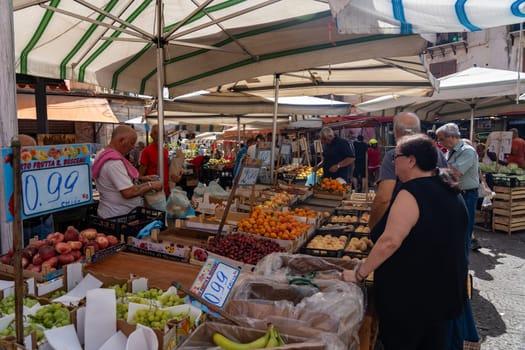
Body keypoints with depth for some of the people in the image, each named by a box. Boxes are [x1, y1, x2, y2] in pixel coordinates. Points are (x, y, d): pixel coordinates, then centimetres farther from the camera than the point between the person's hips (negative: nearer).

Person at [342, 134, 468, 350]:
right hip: (446, 290, 9)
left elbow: (390, 241, -32)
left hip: (411, 297, -8)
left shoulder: (412, 193, -23)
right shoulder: (450, 192, 5)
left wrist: (359, 274, -22)